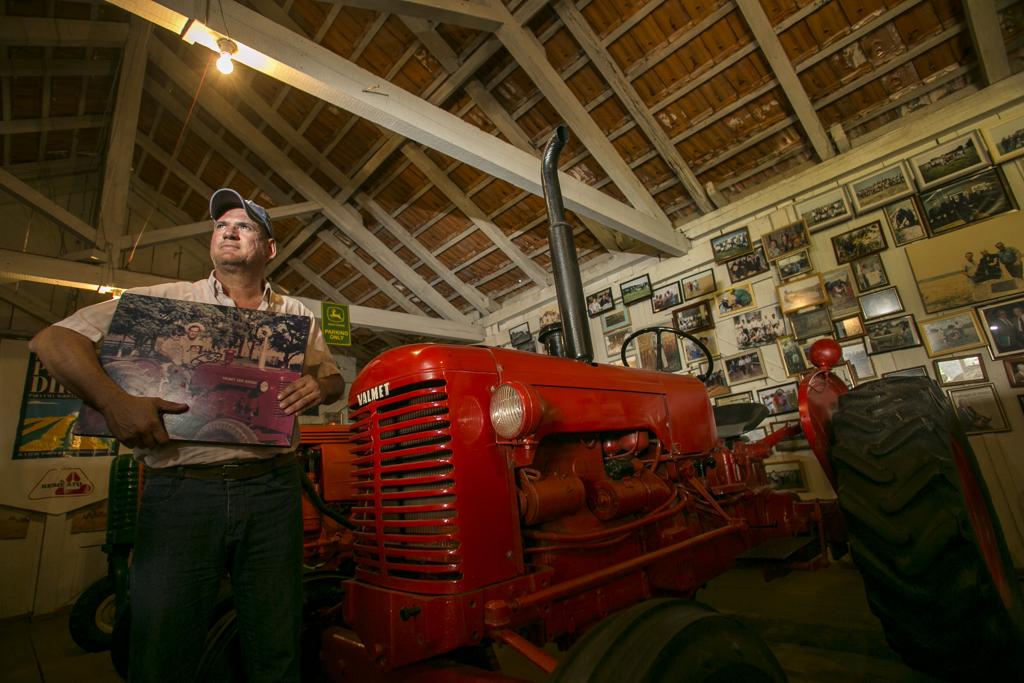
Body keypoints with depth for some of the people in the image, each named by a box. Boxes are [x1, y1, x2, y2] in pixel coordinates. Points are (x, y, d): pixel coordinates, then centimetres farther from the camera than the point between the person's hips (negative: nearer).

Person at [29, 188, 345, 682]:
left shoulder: (296, 317, 12)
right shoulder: (165, 300, 6)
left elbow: (333, 377, 18)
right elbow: (54, 340, 2)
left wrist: (320, 386, -7)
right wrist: (112, 400, -17)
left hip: (271, 488, 2)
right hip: (182, 488, -1)